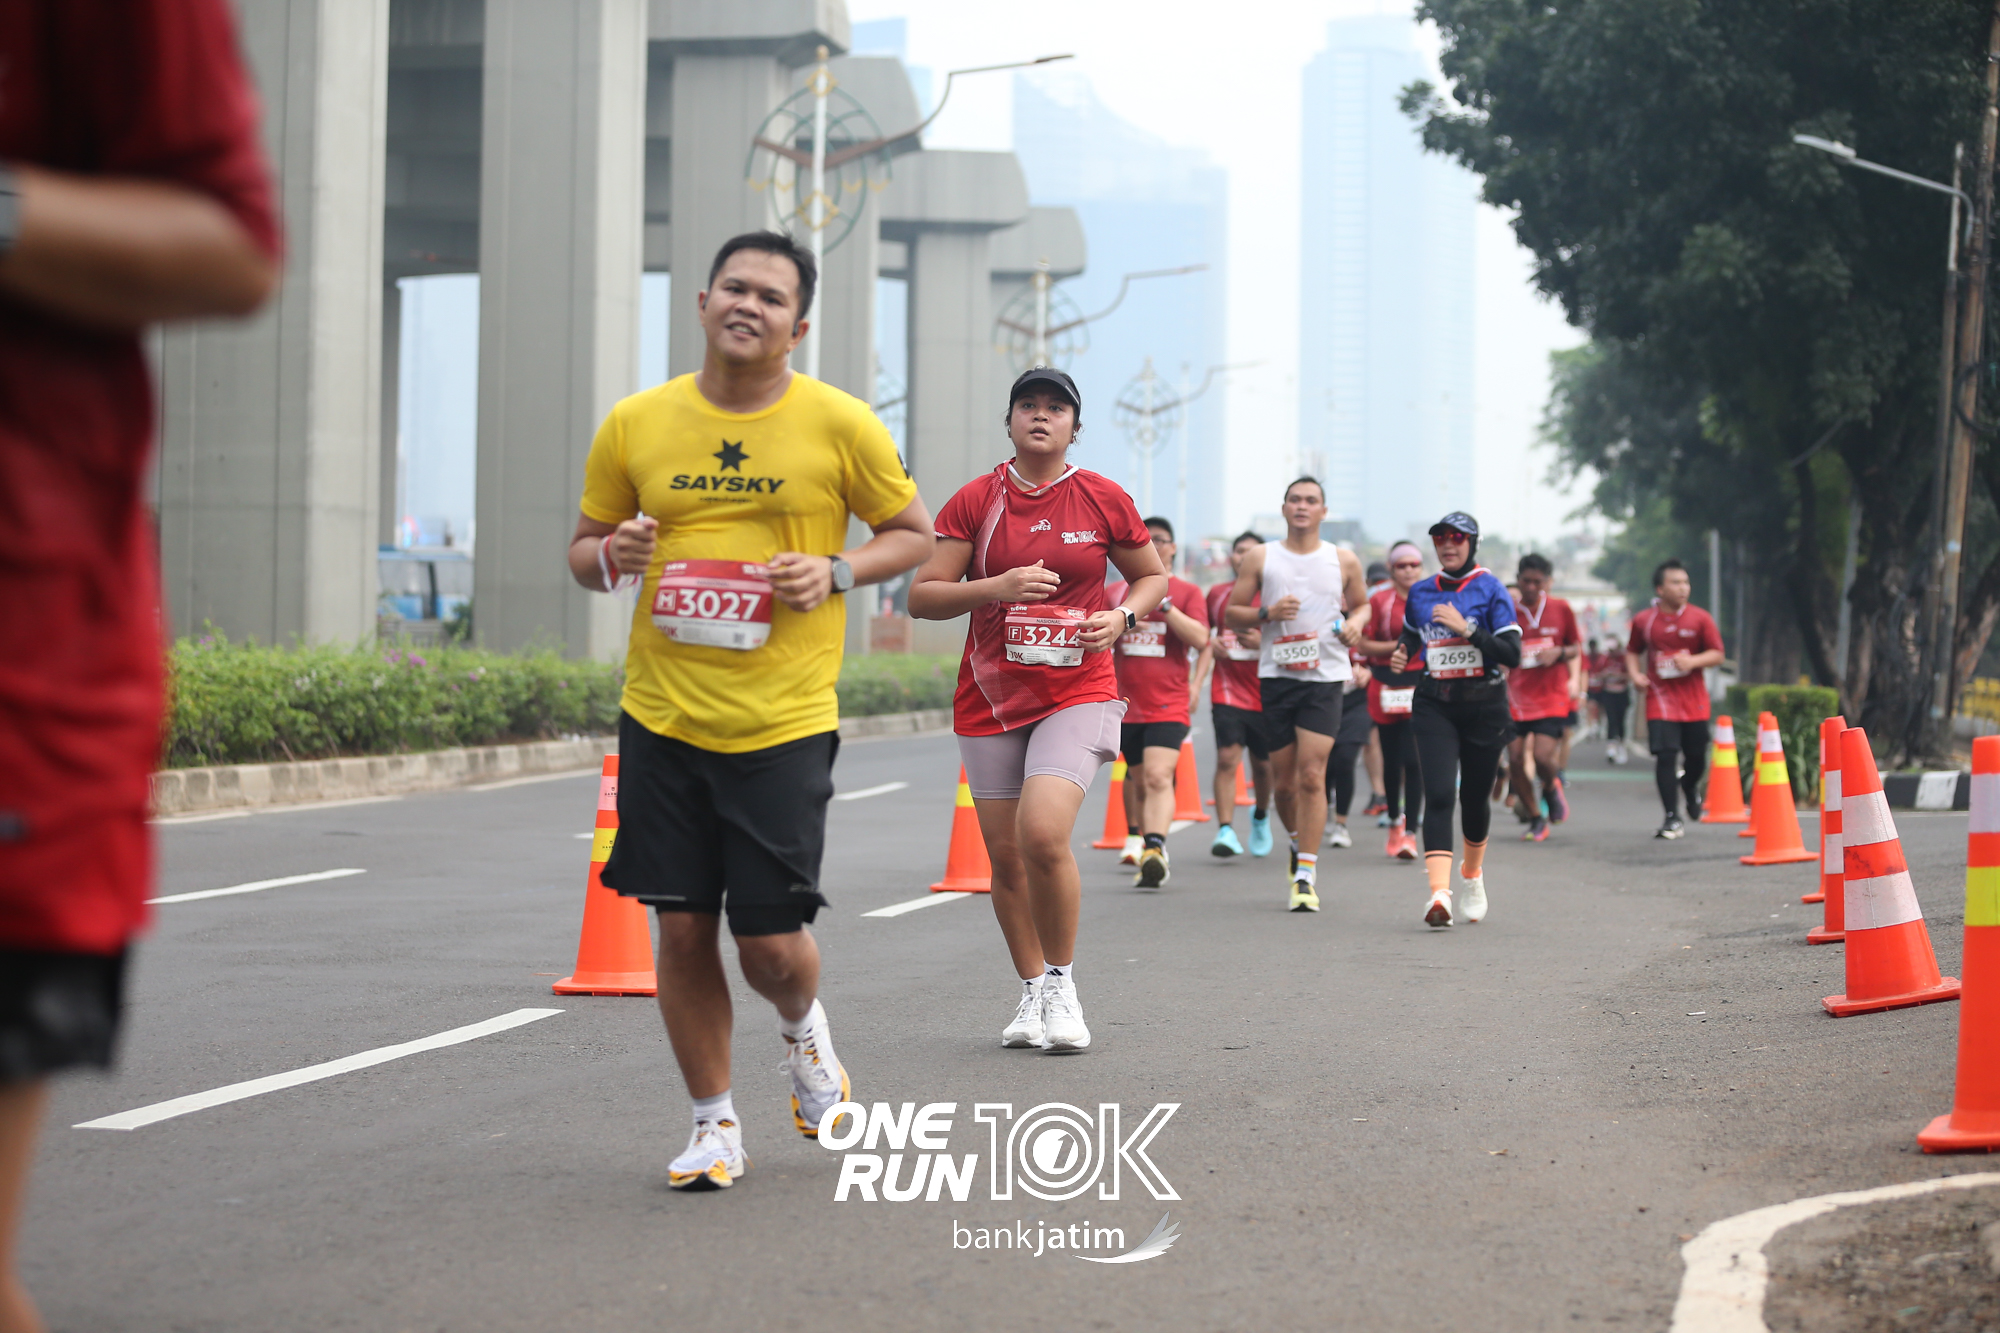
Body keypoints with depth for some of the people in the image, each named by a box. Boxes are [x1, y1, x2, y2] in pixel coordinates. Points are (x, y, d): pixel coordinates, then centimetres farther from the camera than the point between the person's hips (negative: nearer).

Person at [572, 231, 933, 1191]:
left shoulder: (839, 425, -2)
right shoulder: (634, 425, 3)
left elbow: (914, 533, 8)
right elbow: (582, 553, 14)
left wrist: (835, 572, -10)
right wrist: (611, 555, -10)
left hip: (784, 724, -2)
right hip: (661, 717, 2)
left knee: (770, 939, -2)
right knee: (683, 930, 3)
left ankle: (803, 1030, 34)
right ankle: (715, 1125, 20)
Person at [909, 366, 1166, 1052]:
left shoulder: (1103, 500, 2)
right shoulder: (974, 501, 2)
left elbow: (1153, 576, 15)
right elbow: (922, 596, -1)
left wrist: (1121, 616, -6)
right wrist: (996, 587, -17)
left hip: (1077, 693, -2)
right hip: (990, 698, 2)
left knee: (1043, 836, -21)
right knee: (1006, 857, 5)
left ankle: (1061, 982, -1)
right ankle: (1031, 993, 24)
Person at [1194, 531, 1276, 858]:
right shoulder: (1217, 595, 7)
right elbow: (1205, 641, 17)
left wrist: (1261, 643, -19)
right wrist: (1196, 682, 5)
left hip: (1265, 693, 0)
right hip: (1227, 692, 0)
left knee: (1263, 764, 12)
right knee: (1227, 757, -16)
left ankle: (1261, 816, 40)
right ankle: (1225, 831, -20)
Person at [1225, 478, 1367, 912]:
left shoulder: (1343, 562, 8)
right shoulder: (1261, 558, 7)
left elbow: (1363, 607, 21)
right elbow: (1232, 613, 8)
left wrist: (1355, 627, -2)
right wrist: (1267, 613, -11)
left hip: (1325, 677, -1)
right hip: (1276, 677, 1)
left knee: (1312, 775, -13)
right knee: (1284, 781, 6)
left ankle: (1306, 876, -12)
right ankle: (1298, 845, 35)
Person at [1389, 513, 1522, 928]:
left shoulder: (1491, 590, -3)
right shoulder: (1420, 593, 9)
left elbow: (1512, 653, -10)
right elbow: (1410, 636, 26)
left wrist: (1466, 628, -19)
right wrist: (1401, 657, 4)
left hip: (1483, 706, -2)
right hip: (1434, 705, 2)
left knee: (1474, 796, 11)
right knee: (1438, 796, -15)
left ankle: (1472, 874, 39)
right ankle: (1439, 892, -25)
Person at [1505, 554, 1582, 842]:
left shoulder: (1561, 609, 1)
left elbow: (1576, 647, 10)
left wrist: (1559, 653, -10)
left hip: (1553, 697, -1)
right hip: (1517, 696, 1)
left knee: (1544, 757, -15)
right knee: (1515, 759, -3)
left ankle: (1552, 788, 21)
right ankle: (1536, 818, 16)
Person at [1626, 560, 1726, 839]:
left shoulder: (1700, 618, 0)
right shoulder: (1643, 621, 2)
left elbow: (1717, 655, 0)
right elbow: (1632, 652, 16)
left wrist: (1693, 661, -18)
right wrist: (1635, 674, -3)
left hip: (1694, 700, 1)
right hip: (1660, 698, -1)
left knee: (1696, 756, 7)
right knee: (1664, 755, -11)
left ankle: (1691, 787, 44)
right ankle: (1672, 818, -3)